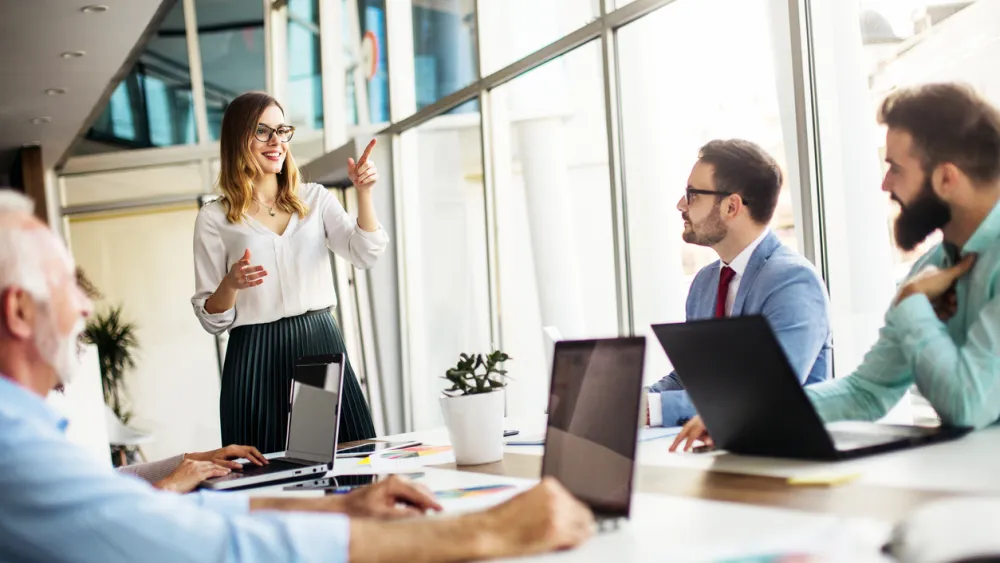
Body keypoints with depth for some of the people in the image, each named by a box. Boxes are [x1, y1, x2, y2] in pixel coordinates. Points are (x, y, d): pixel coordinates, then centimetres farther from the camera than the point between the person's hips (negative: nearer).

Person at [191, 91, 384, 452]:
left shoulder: (314, 199, 11)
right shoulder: (214, 219, 3)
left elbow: (365, 254, -2)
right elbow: (212, 319, 2)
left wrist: (364, 194, -14)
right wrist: (231, 283, -17)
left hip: (322, 343, 2)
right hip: (257, 357, -2)